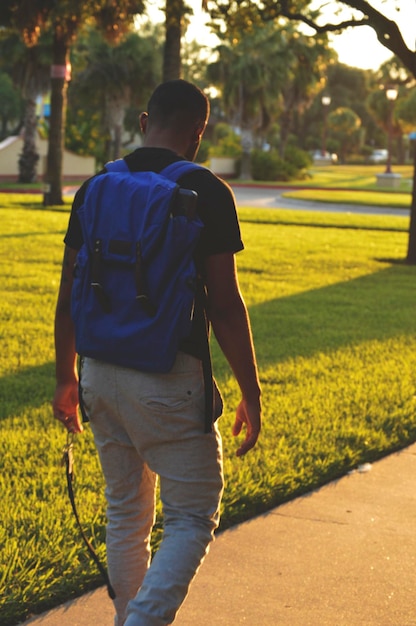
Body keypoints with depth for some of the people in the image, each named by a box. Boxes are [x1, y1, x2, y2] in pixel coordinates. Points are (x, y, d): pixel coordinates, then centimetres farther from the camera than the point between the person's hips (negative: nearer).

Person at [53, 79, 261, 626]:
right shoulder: (206, 192, -10)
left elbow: (68, 296, 8)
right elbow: (224, 305, -12)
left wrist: (65, 378, 18)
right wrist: (251, 392, -4)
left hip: (101, 373, 6)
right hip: (169, 380, -5)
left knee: (126, 513, 19)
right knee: (193, 517, 7)